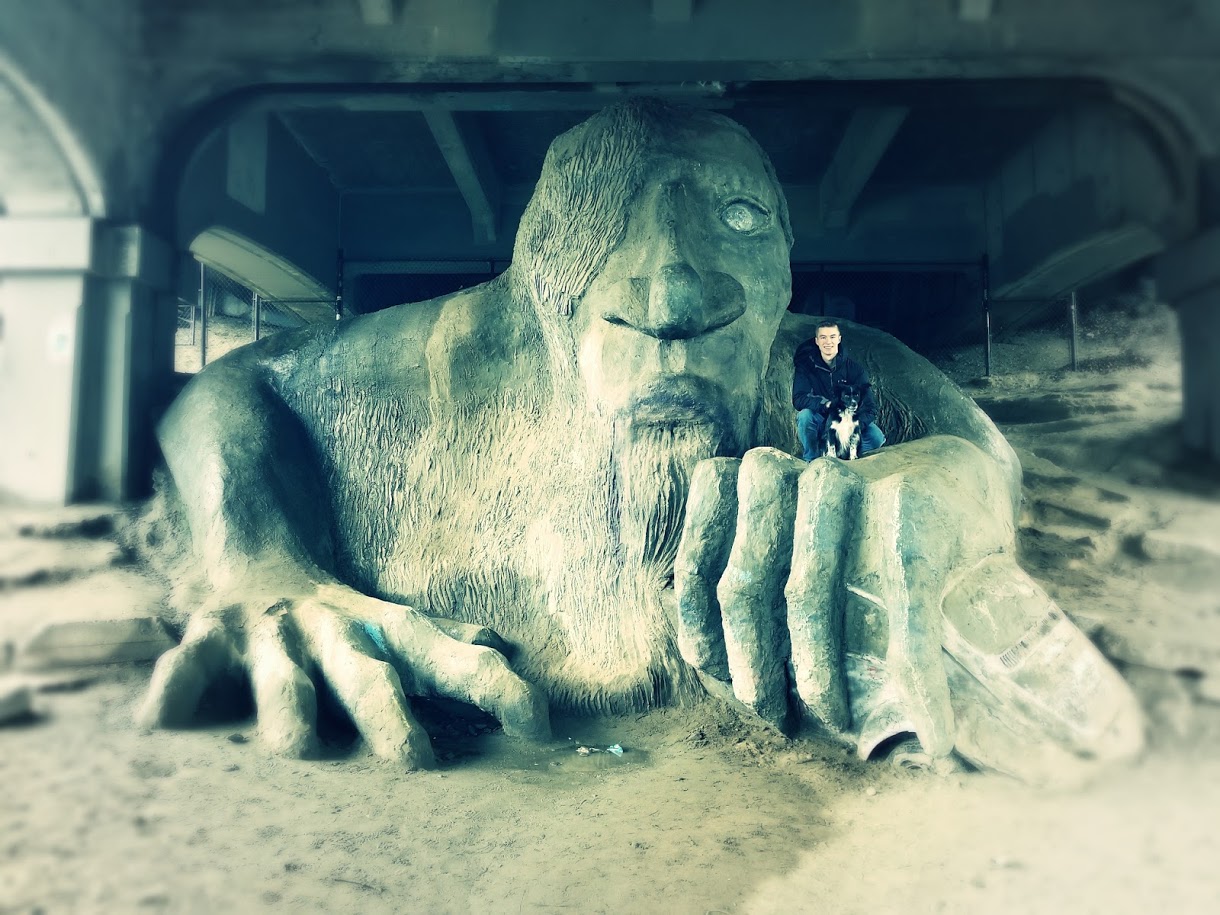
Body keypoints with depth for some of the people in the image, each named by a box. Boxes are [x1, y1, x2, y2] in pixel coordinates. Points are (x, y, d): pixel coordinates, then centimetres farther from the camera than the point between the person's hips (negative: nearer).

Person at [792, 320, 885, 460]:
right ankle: (811, 461, -13)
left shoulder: (854, 368, -9)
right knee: (805, 415, -34)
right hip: (820, 422, -1)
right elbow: (798, 399, -22)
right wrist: (826, 404, -39)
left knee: (877, 438, -24)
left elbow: (870, 406, -13)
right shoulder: (806, 365, -11)